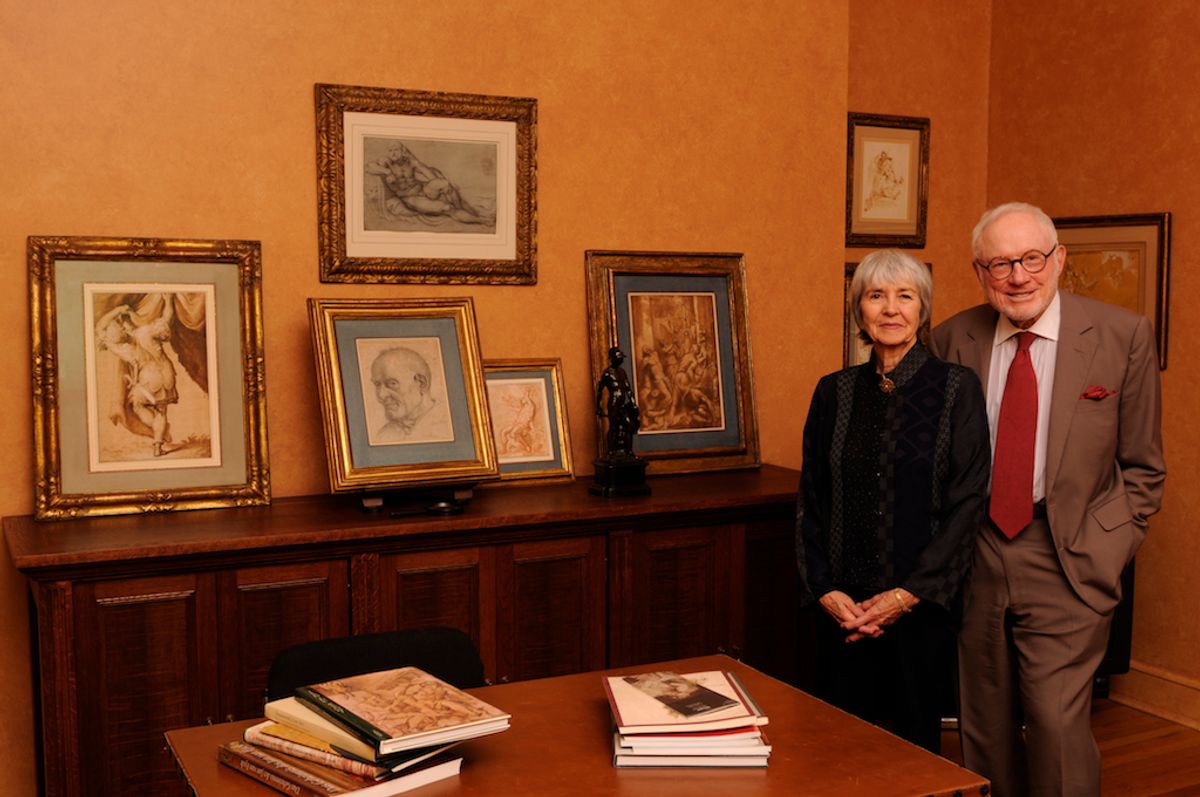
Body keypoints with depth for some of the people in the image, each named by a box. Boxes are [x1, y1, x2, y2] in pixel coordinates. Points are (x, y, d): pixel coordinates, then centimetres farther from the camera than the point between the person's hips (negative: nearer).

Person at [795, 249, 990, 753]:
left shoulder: (956, 388, -3)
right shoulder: (834, 391, 6)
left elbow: (967, 503, -7)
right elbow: (811, 500, 7)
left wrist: (909, 594, -12)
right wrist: (825, 589, -5)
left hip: (922, 605, -2)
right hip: (843, 608, 3)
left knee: (914, 742, 9)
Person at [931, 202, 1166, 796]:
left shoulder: (1123, 336, -3)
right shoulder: (952, 340, 2)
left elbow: (1142, 469, 2)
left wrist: (1103, 550, -7)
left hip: (1067, 562, -2)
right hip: (974, 559, 3)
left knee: (1058, 722, -8)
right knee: (985, 726, 12)